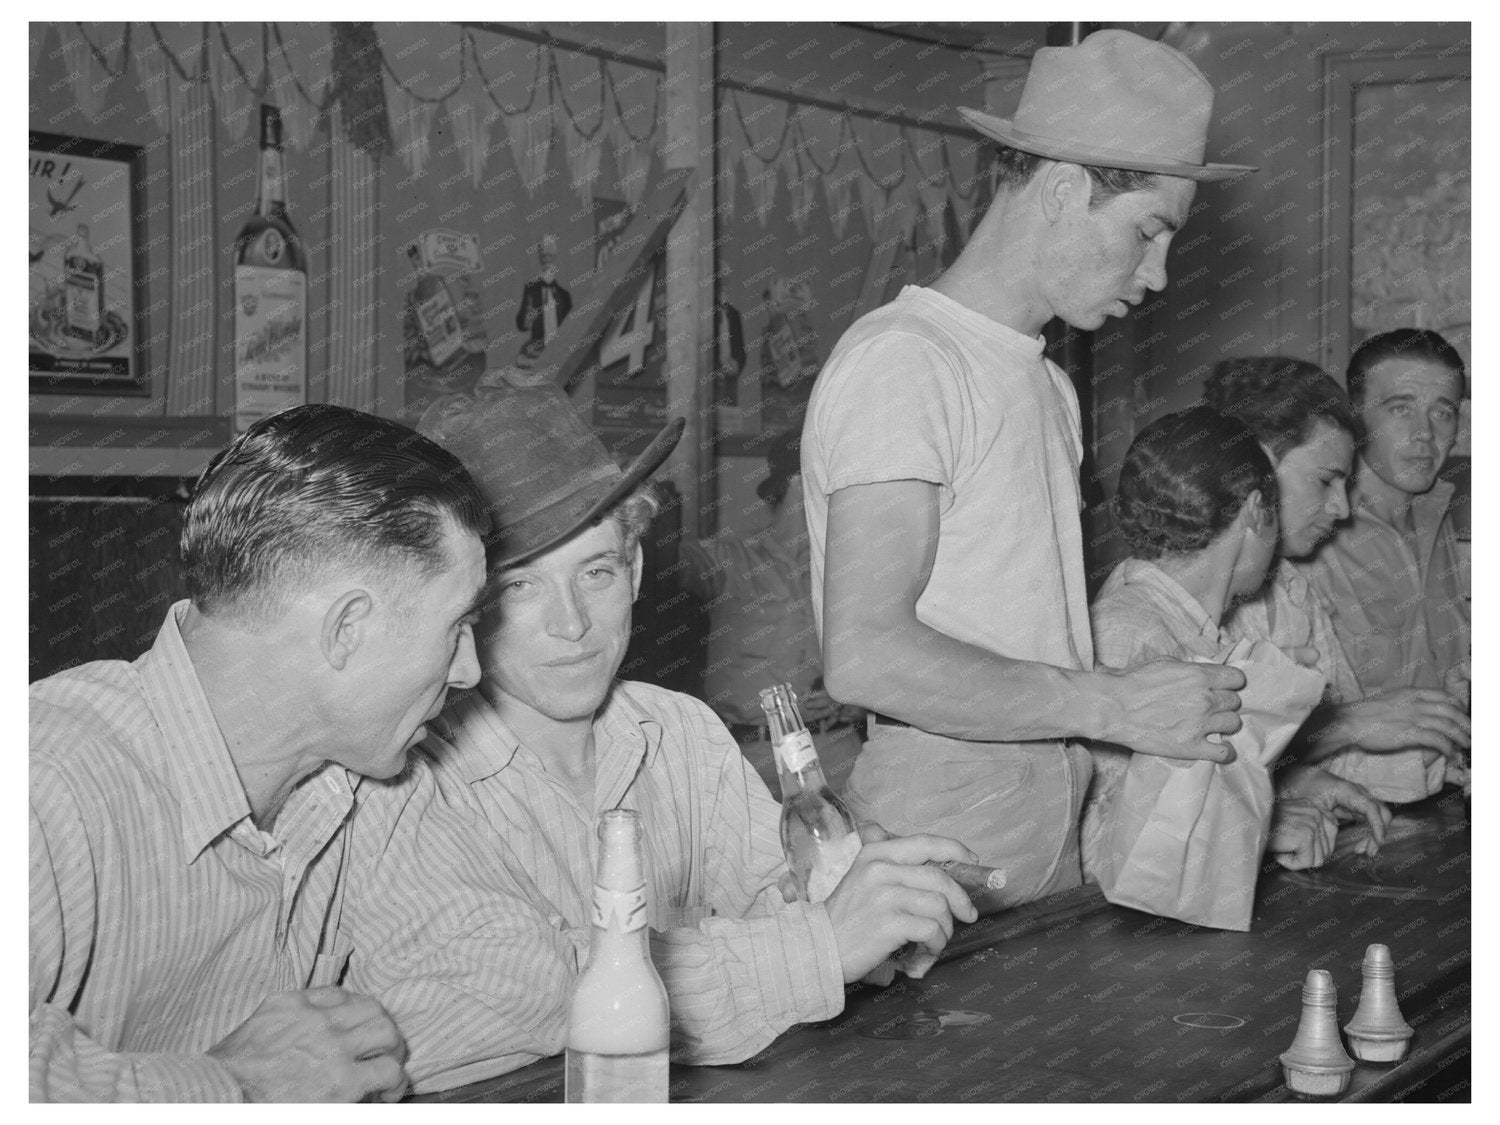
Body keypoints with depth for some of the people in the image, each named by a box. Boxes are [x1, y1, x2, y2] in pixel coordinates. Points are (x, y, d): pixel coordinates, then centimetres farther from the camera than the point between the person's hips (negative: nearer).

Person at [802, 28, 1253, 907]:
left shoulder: (1050, 387, 16)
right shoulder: (900, 360, -13)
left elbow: (1037, 643, 13)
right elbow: (867, 656, -23)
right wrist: (1118, 704, -17)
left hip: (1057, 865, 8)